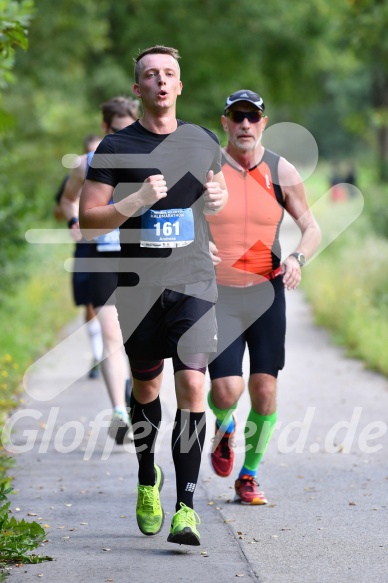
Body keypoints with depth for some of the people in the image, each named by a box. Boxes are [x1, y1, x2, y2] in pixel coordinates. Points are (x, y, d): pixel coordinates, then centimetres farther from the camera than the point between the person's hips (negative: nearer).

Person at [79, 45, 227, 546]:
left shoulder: (203, 142, 10)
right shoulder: (116, 148, -1)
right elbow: (88, 221, -4)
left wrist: (218, 199, 3)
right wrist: (136, 201, -20)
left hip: (194, 282, 1)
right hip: (138, 285, -1)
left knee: (192, 384, -12)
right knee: (146, 387, 12)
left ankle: (186, 506, -11)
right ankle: (148, 481, 36)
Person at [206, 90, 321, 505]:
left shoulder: (281, 172, 2)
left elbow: (312, 229, 8)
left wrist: (297, 257, -13)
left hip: (265, 291, 2)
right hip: (219, 295, -2)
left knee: (264, 391, -1)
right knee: (227, 390, -14)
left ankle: (248, 476, 18)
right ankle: (223, 428, 24)